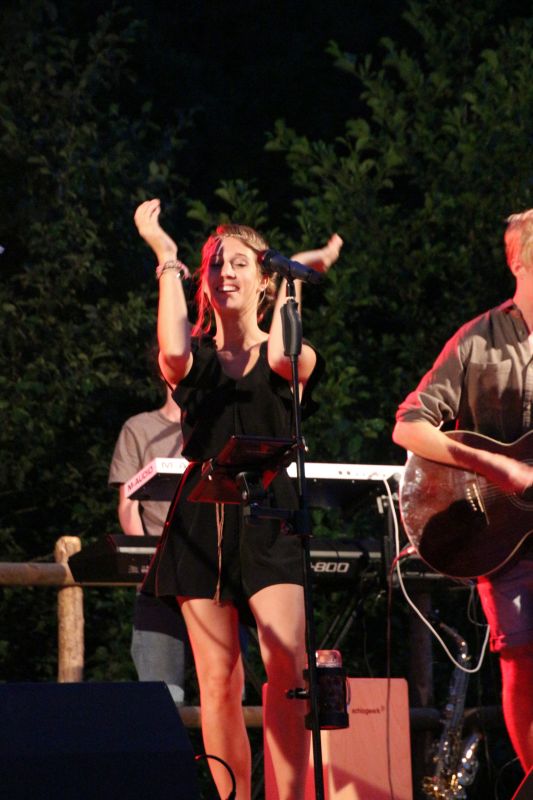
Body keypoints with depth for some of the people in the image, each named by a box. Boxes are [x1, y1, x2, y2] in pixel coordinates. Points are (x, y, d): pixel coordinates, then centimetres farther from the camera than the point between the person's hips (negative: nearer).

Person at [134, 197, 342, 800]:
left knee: (285, 671, -17)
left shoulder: (290, 357, 8)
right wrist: (166, 260, -6)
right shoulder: (195, 358, 11)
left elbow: (286, 358, -17)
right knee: (218, 683, -2)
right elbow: (172, 353, -14)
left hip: (270, 518, -1)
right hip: (203, 519, 1)